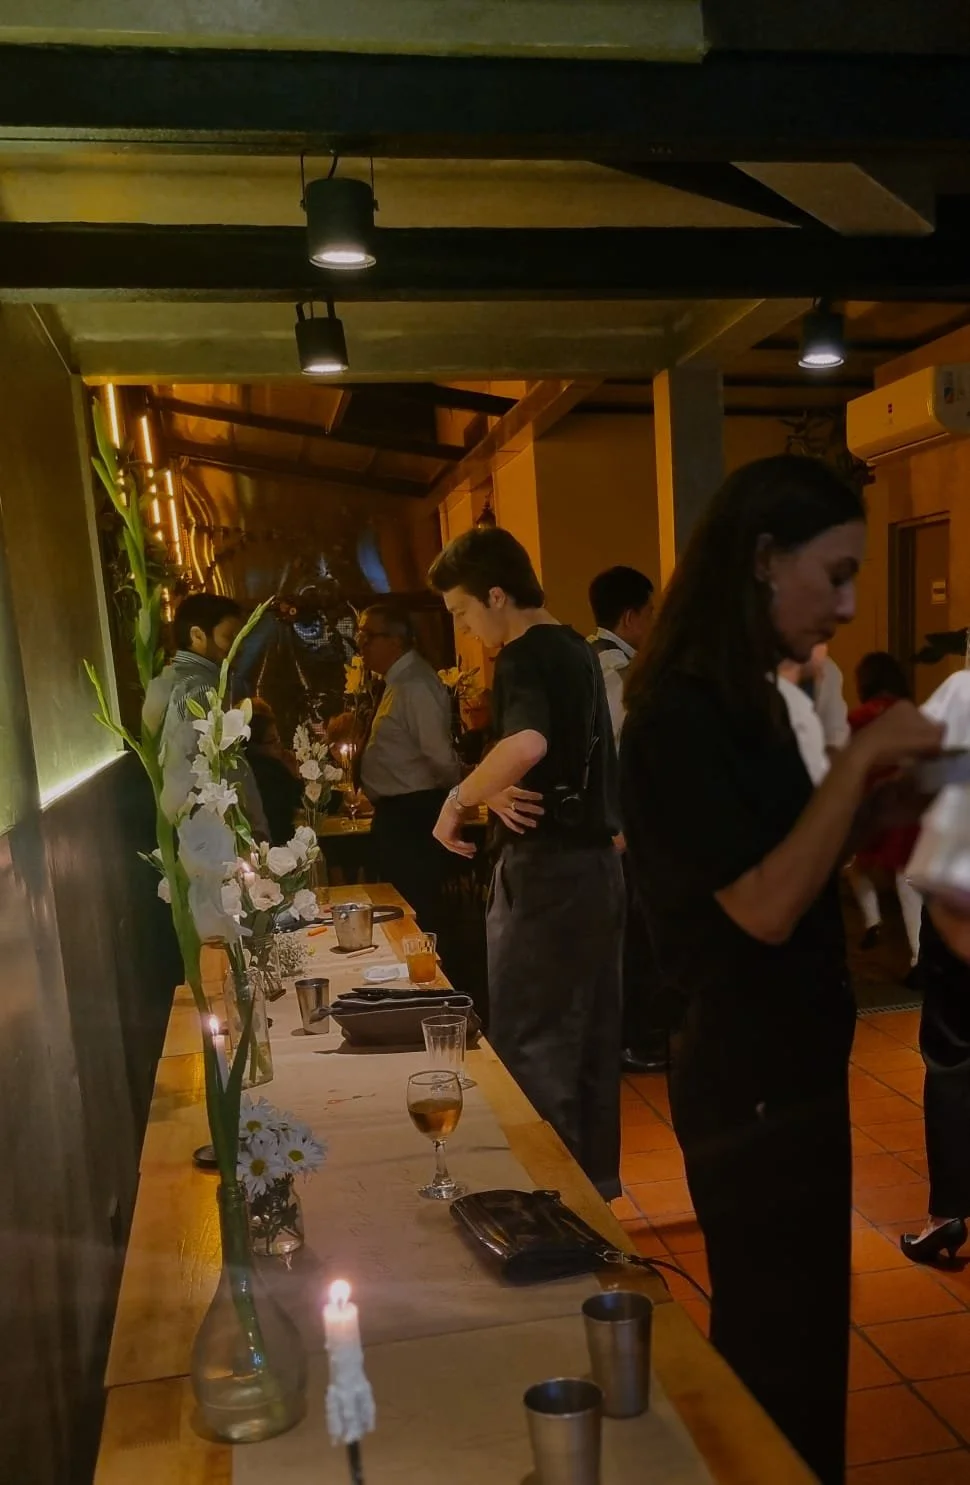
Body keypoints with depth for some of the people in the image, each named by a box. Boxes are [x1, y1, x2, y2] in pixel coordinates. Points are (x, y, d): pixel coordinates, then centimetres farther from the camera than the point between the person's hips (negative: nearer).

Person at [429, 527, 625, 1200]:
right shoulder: (577, 650, 13)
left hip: (548, 872, -10)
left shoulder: (524, 657, -16)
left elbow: (528, 745, -37)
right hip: (597, 864, 10)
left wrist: (460, 799, -24)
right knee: (590, 1038, 17)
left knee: (530, 1046, 1)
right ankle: (595, 1180, 28)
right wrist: (495, 789, 0)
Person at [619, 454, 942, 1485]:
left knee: (791, 1339, 23)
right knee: (781, 1355, 9)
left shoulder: (751, 703, 8)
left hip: (789, 1063, 9)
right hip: (750, 1077, -9)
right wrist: (860, 759, -21)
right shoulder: (679, 716, -20)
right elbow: (765, 906, -25)